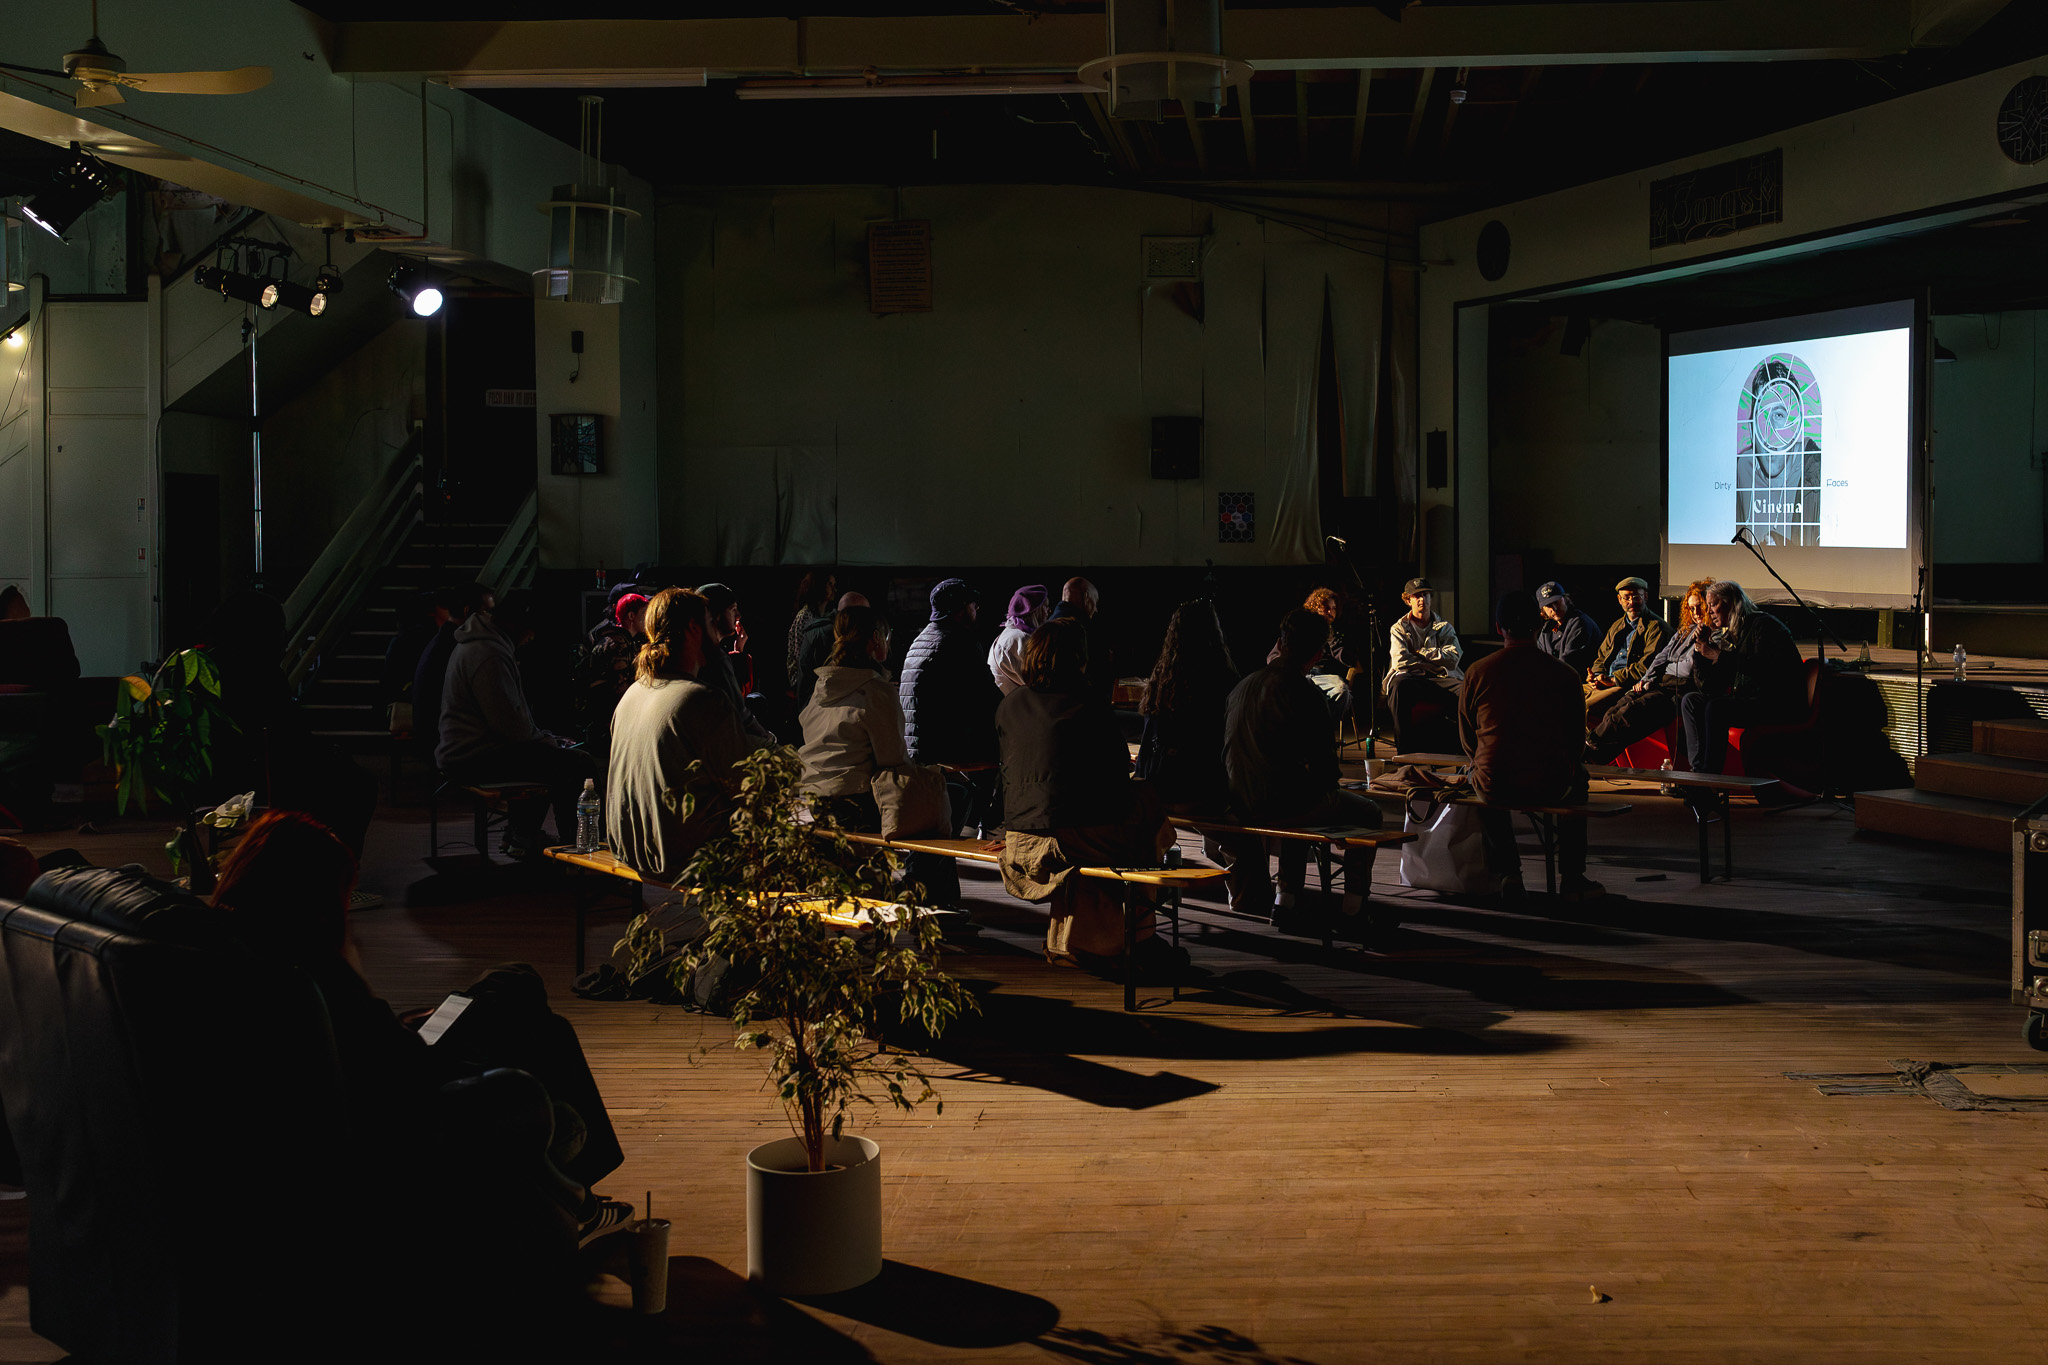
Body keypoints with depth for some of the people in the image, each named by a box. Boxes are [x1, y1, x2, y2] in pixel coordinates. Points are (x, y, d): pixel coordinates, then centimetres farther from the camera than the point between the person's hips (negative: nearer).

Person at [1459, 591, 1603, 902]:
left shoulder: (1477, 673, -4)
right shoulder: (1564, 675, -4)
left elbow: (1467, 739, 7)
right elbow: (1576, 742, 7)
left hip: (1495, 785, 0)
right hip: (1550, 786, 0)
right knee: (1579, 778, 35)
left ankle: (1508, 873, 30)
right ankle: (1571, 879, 33)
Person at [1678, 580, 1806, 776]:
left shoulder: (1763, 624, -7)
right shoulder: (1730, 636, 17)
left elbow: (1765, 668, -24)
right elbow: (1709, 688, 15)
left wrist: (1719, 656, -20)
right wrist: (1699, 651, 4)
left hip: (1780, 704, -9)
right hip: (1746, 699, 9)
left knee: (1716, 707, -29)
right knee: (1690, 700, -1)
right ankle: (1698, 769, -15)